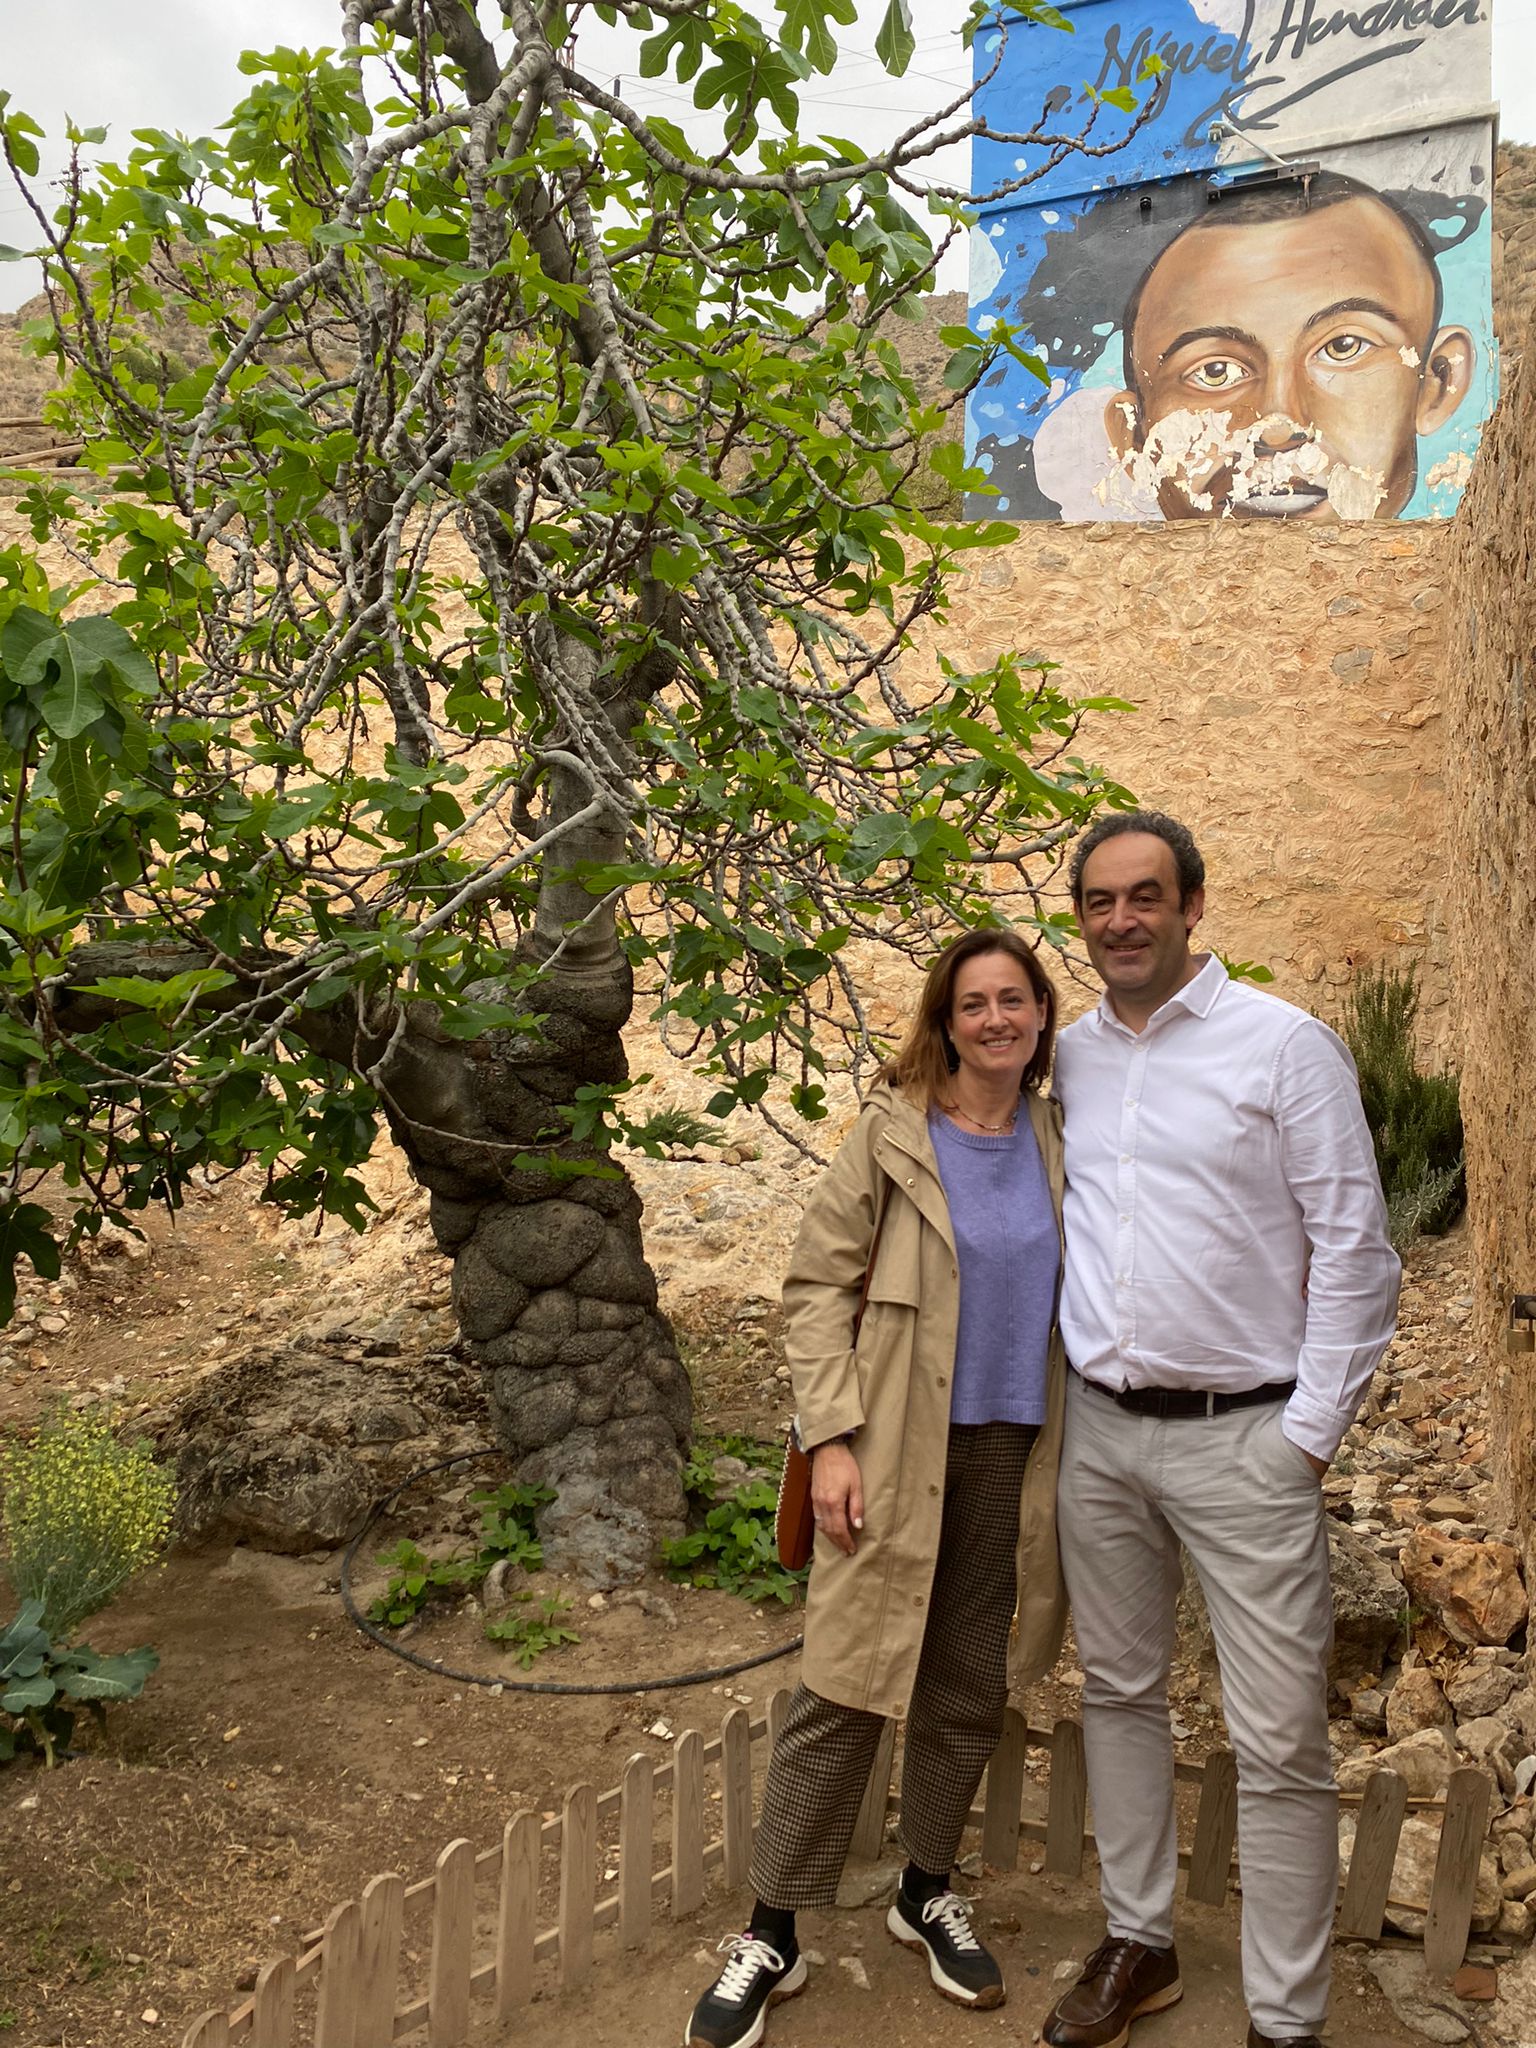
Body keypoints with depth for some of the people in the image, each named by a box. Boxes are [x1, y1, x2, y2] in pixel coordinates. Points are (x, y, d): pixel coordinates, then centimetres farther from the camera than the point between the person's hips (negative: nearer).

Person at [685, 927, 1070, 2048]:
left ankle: (928, 1891, 37)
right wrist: (831, 1438, -13)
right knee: (845, 1693, 1)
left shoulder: (1060, 1144, 5)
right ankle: (771, 1938, 18)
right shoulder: (892, 1134, -7)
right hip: (900, 1455, -4)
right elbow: (818, 1286, -6)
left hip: (1011, 1454, 4)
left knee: (969, 1692, 15)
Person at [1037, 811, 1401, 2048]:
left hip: (1243, 1436, -5)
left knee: (1280, 1745, 0)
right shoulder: (1067, 1059, 8)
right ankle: (1139, 1944, 35)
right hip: (1099, 1428, 5)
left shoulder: (1285, 1045, -7)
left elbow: (1353, 1249, -7)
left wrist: (1311, 1432, -10)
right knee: (1120, 1695, 17)